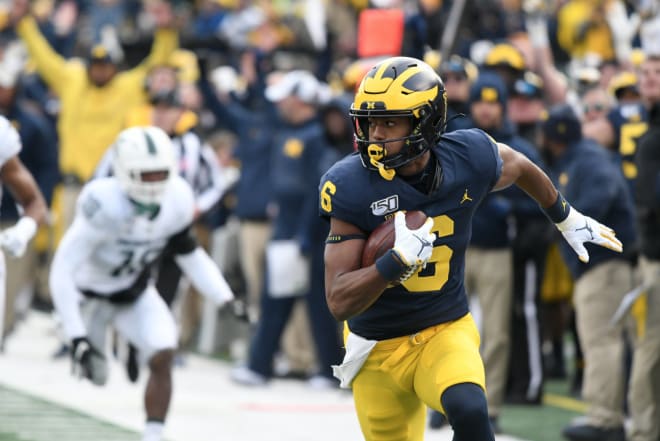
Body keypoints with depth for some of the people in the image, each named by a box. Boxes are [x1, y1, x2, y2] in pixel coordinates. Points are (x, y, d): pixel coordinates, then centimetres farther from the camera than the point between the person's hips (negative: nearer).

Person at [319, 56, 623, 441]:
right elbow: (339, 302, -22)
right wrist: (398, 261, -37)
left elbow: (520, 167, 14)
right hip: (377, 348, 0)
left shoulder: (468, 160, -14)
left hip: (446, 333, 0)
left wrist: (568, 219, 28)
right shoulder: (351, 187, -20)